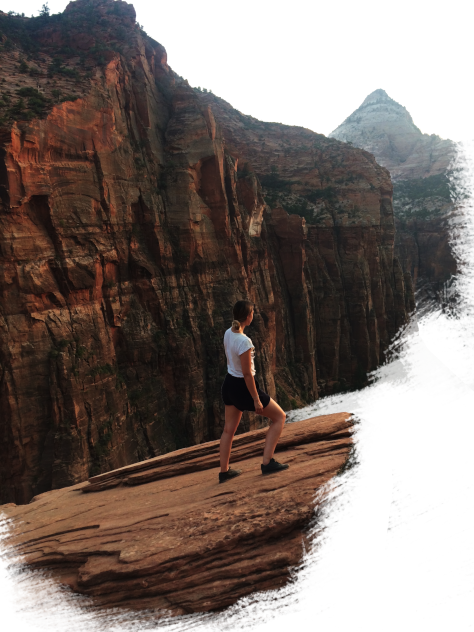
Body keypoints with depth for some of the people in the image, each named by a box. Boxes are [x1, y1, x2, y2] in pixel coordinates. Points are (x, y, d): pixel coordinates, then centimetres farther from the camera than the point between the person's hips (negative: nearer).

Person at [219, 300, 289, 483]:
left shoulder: (228, 333, -2)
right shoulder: (244, 341, -28)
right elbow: (247, 373, -24)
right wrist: (256, 400, -16)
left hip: (229, 383, 8)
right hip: (243, 386, -8)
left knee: (229, 429, 19)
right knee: (279, 416, 10)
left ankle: (224, 471, 28)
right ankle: (267, 462, 8)